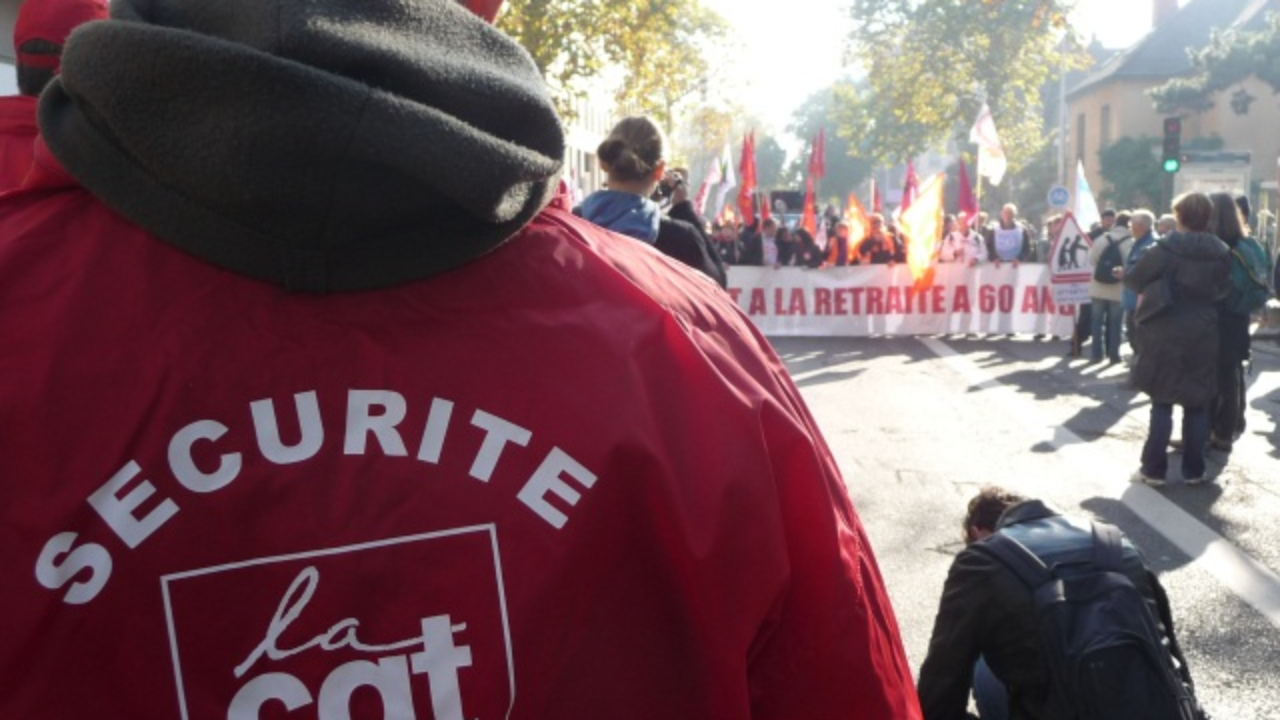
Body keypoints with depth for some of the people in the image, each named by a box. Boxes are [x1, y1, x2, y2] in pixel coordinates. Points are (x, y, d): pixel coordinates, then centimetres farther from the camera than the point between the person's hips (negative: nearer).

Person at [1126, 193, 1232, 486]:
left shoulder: (1165, 249, -11)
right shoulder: (1221, 253, 0)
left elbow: (1134, 279, -4)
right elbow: (1223, 290, 9)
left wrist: (1150, 290, 15)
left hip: (1167, 333, -3)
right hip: (1203, 335, 3)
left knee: (1162, 402, 4)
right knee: (1197, 404, 10)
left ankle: (1154, 469, 5)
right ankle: (1194, 470, 15)